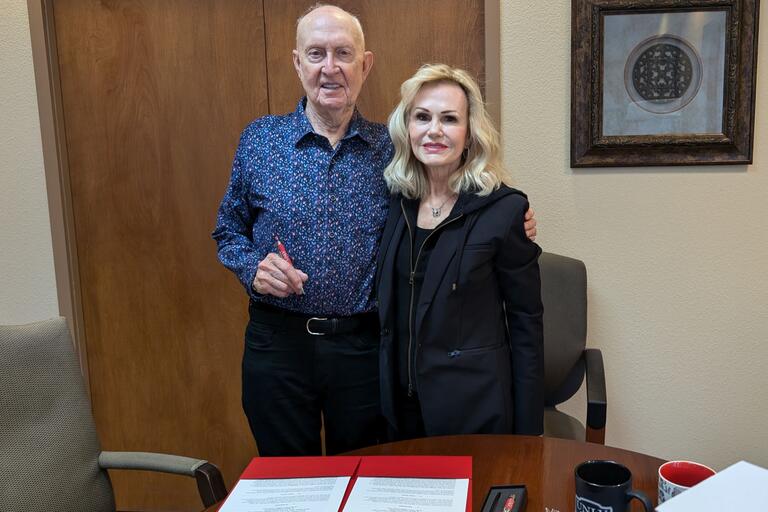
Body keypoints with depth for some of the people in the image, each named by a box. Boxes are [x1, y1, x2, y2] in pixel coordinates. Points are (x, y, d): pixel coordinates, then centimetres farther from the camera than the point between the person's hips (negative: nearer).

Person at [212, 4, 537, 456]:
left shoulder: (390, 148, -1)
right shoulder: (260, 140, 0)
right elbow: (229, 230, 9)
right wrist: (252, 267, -11)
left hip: (364, 345, 0)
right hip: (278, 340, 0)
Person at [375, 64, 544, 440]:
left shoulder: (504, 208, -13)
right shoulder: (398, 202, 1)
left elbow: (526, 322, -9)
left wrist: (526, 431, -9)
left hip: (474, 408, -4)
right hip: (402, 405, 5)